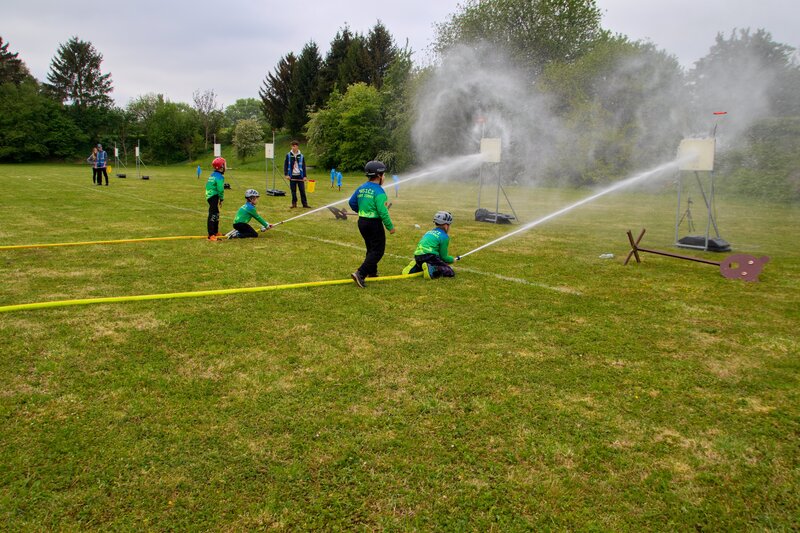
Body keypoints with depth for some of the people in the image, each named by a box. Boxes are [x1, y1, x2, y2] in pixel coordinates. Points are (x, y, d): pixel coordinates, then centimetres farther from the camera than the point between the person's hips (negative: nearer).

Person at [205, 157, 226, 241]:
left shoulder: (212, 175, 13)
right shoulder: (219, 176, -16)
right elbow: (220, 189, -20)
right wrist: (221, 199, -6)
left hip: (209, 195, 10)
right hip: (214, 197, -10)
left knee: (216, 214, 21)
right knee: (212, 215, -11)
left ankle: (216, 232, 33)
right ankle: (211, 235, -14)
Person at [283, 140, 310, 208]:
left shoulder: (301, 156, 4)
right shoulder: (288, 155, 3)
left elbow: (304, 166, 6)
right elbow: (285, 165, 3)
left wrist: (305, 176, -1)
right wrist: (286, 174, -7)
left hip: (300, 175, 0)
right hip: (292, 175, 0)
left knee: (302, 190, 0)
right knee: (293, 190, 3)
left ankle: (305, 203, 5)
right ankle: (294, 203, 12)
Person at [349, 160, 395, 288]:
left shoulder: (361, 188, 5)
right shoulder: (378, 191, -17)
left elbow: (352, 202, 12)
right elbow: (382, 211, -22)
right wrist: (390, 227, -14)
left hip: (361, 222, 8)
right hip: (374, 223, -8)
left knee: (371, 248, 24)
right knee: (377, 251, -2)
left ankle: (372, 272, 35)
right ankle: (360, 274, -14)